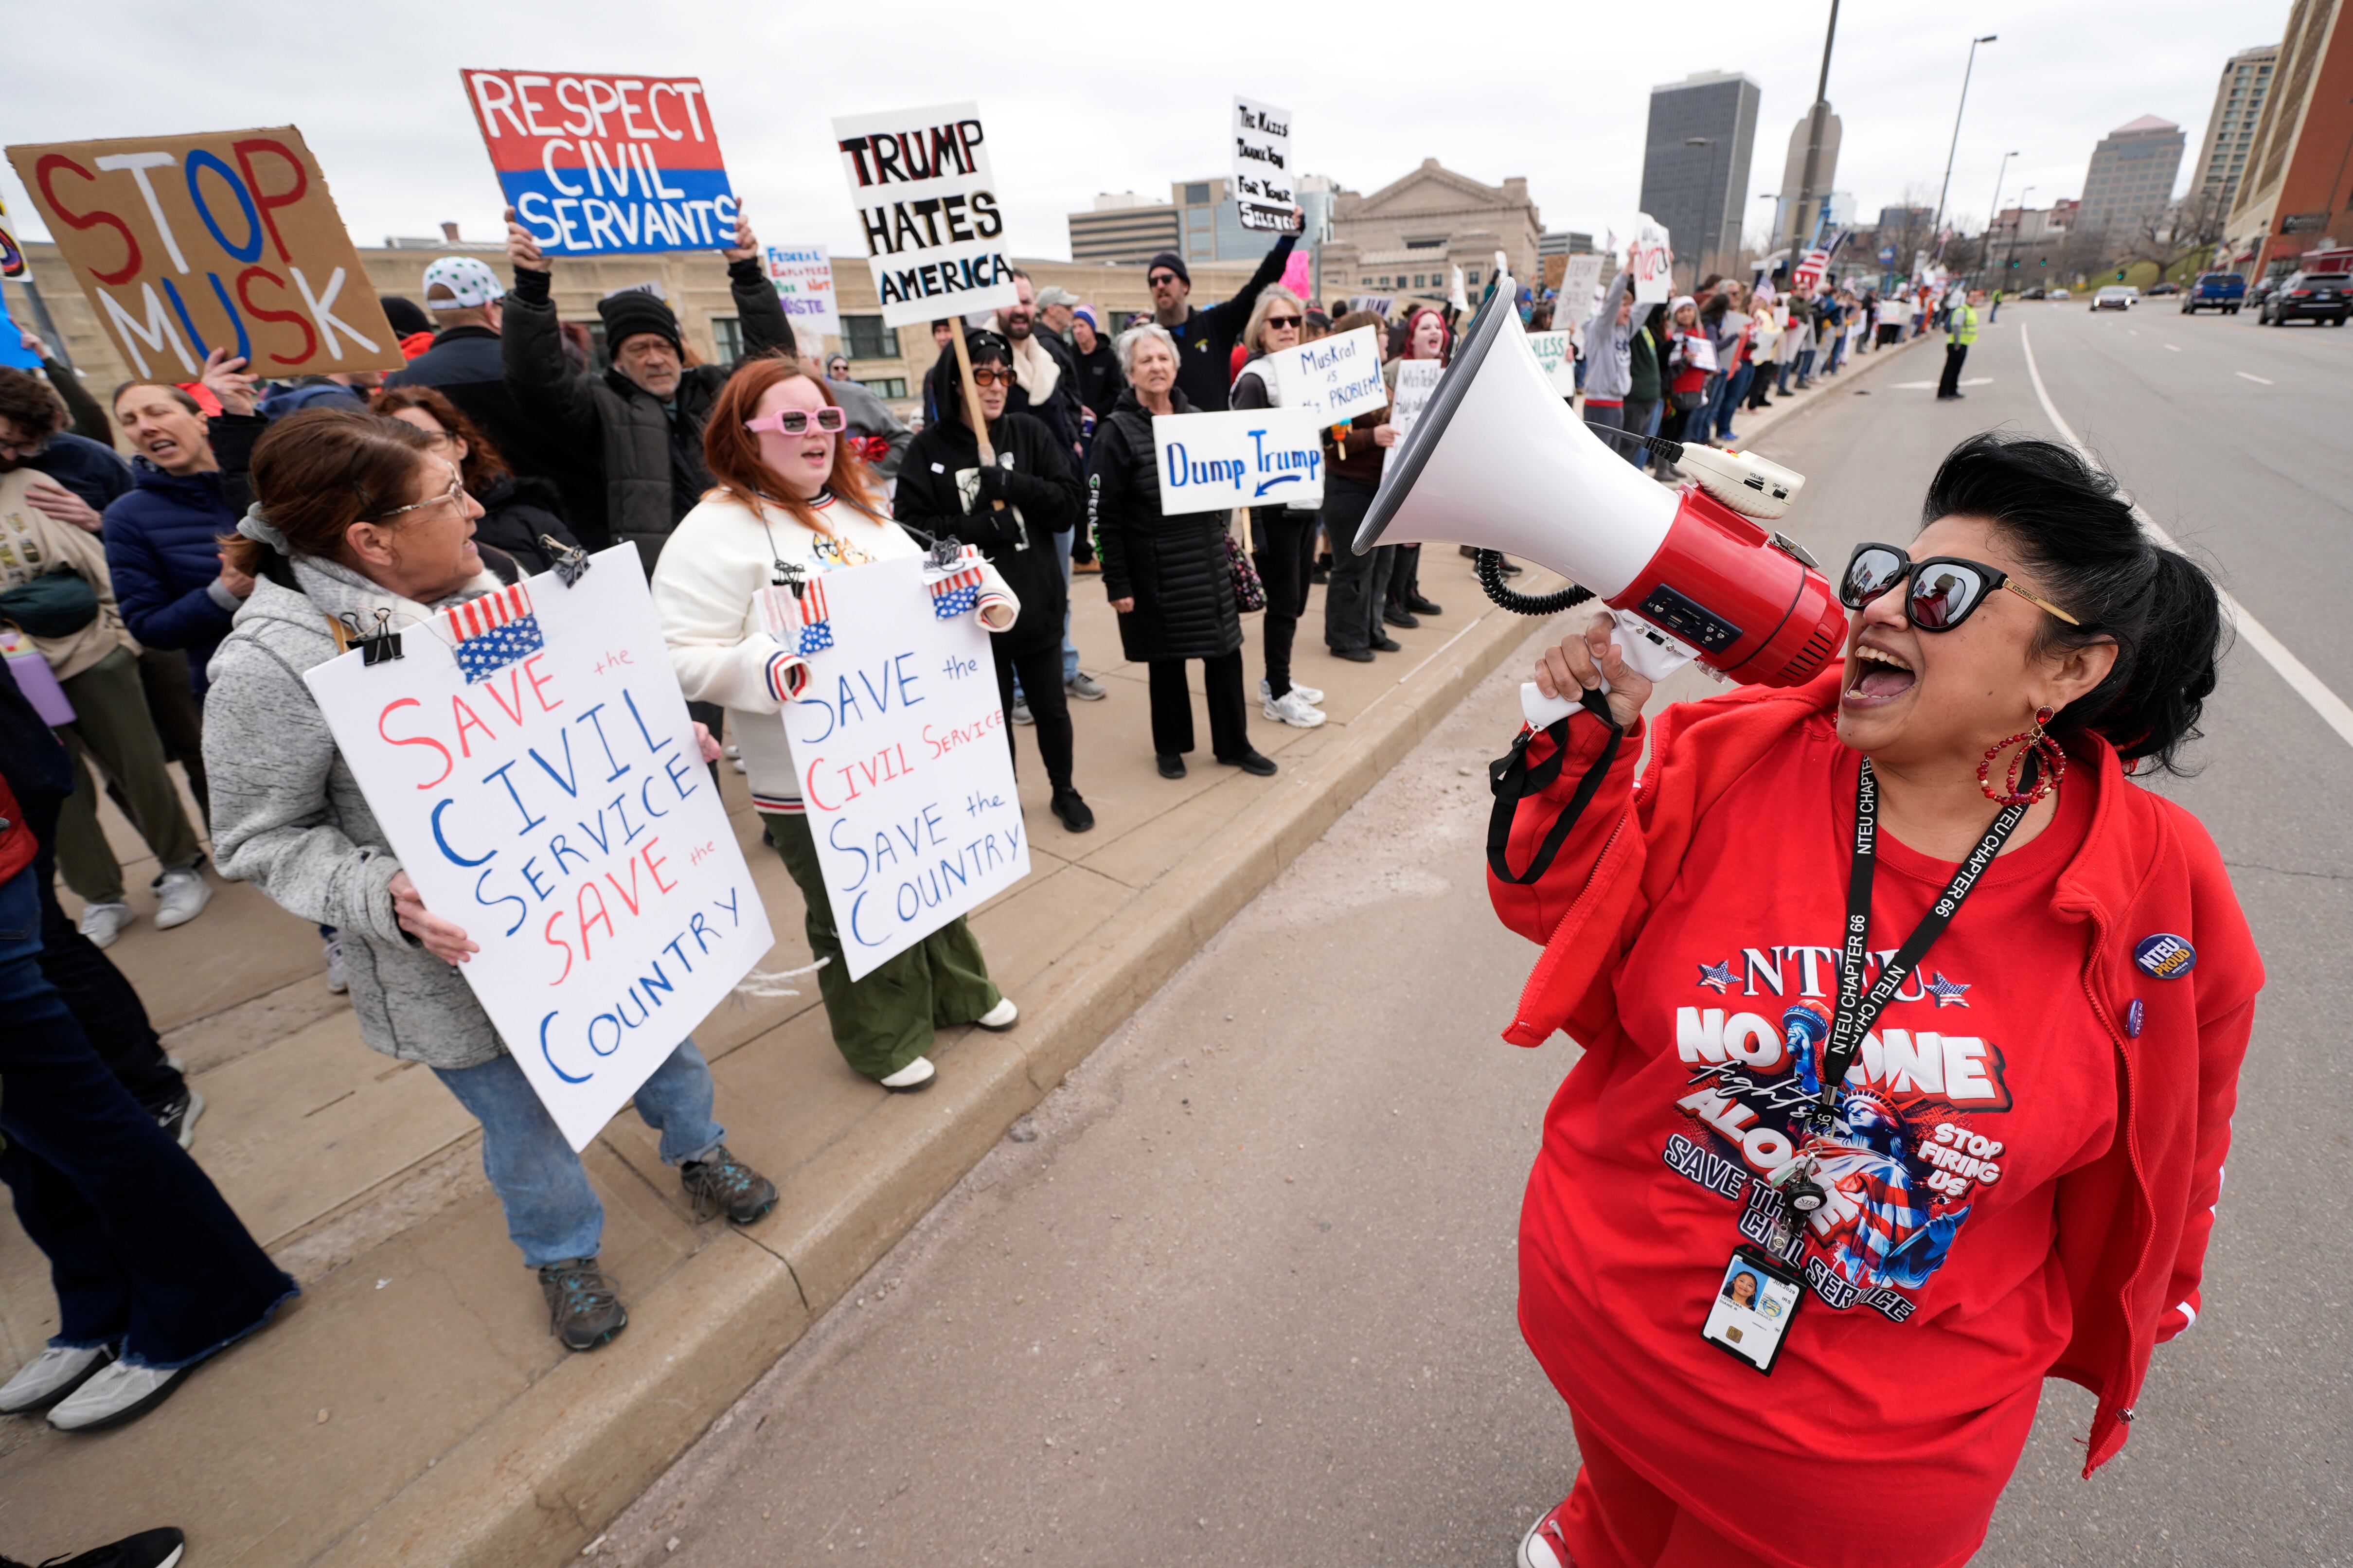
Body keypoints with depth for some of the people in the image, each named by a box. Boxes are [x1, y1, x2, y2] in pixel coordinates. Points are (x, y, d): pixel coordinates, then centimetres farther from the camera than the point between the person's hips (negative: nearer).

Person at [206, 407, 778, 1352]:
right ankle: (562, 1252, 48)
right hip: (462, 959, -4)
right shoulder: (270, 664, -20)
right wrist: (382, 897, -29)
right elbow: (262, 840, -13)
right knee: (527, 1119, 17)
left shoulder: (488, 585, -5)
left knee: (660, 1036, 23)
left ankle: (697, 1149, 55)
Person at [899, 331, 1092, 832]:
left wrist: (1015, 485, -18)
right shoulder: (929, 448, -4)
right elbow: (911, 528, -10)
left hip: (1037, 601, 2)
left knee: (1051, 708, 12)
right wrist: (979, 528, -20)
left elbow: (1069, 506, -4)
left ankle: (1065, 792, 35)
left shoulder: (1030, 432, 1)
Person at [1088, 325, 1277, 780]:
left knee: (1225, 652, 7)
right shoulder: (1117, 432, -7)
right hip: (1155, 569, -5)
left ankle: (1234, 744, 22)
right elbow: (1102, 516, -11)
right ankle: (1170, 747, 25)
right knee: (1167, 659, 6)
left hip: (1208, 561, 5)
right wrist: (1118, 584, -14)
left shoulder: (1195, 418, 9)